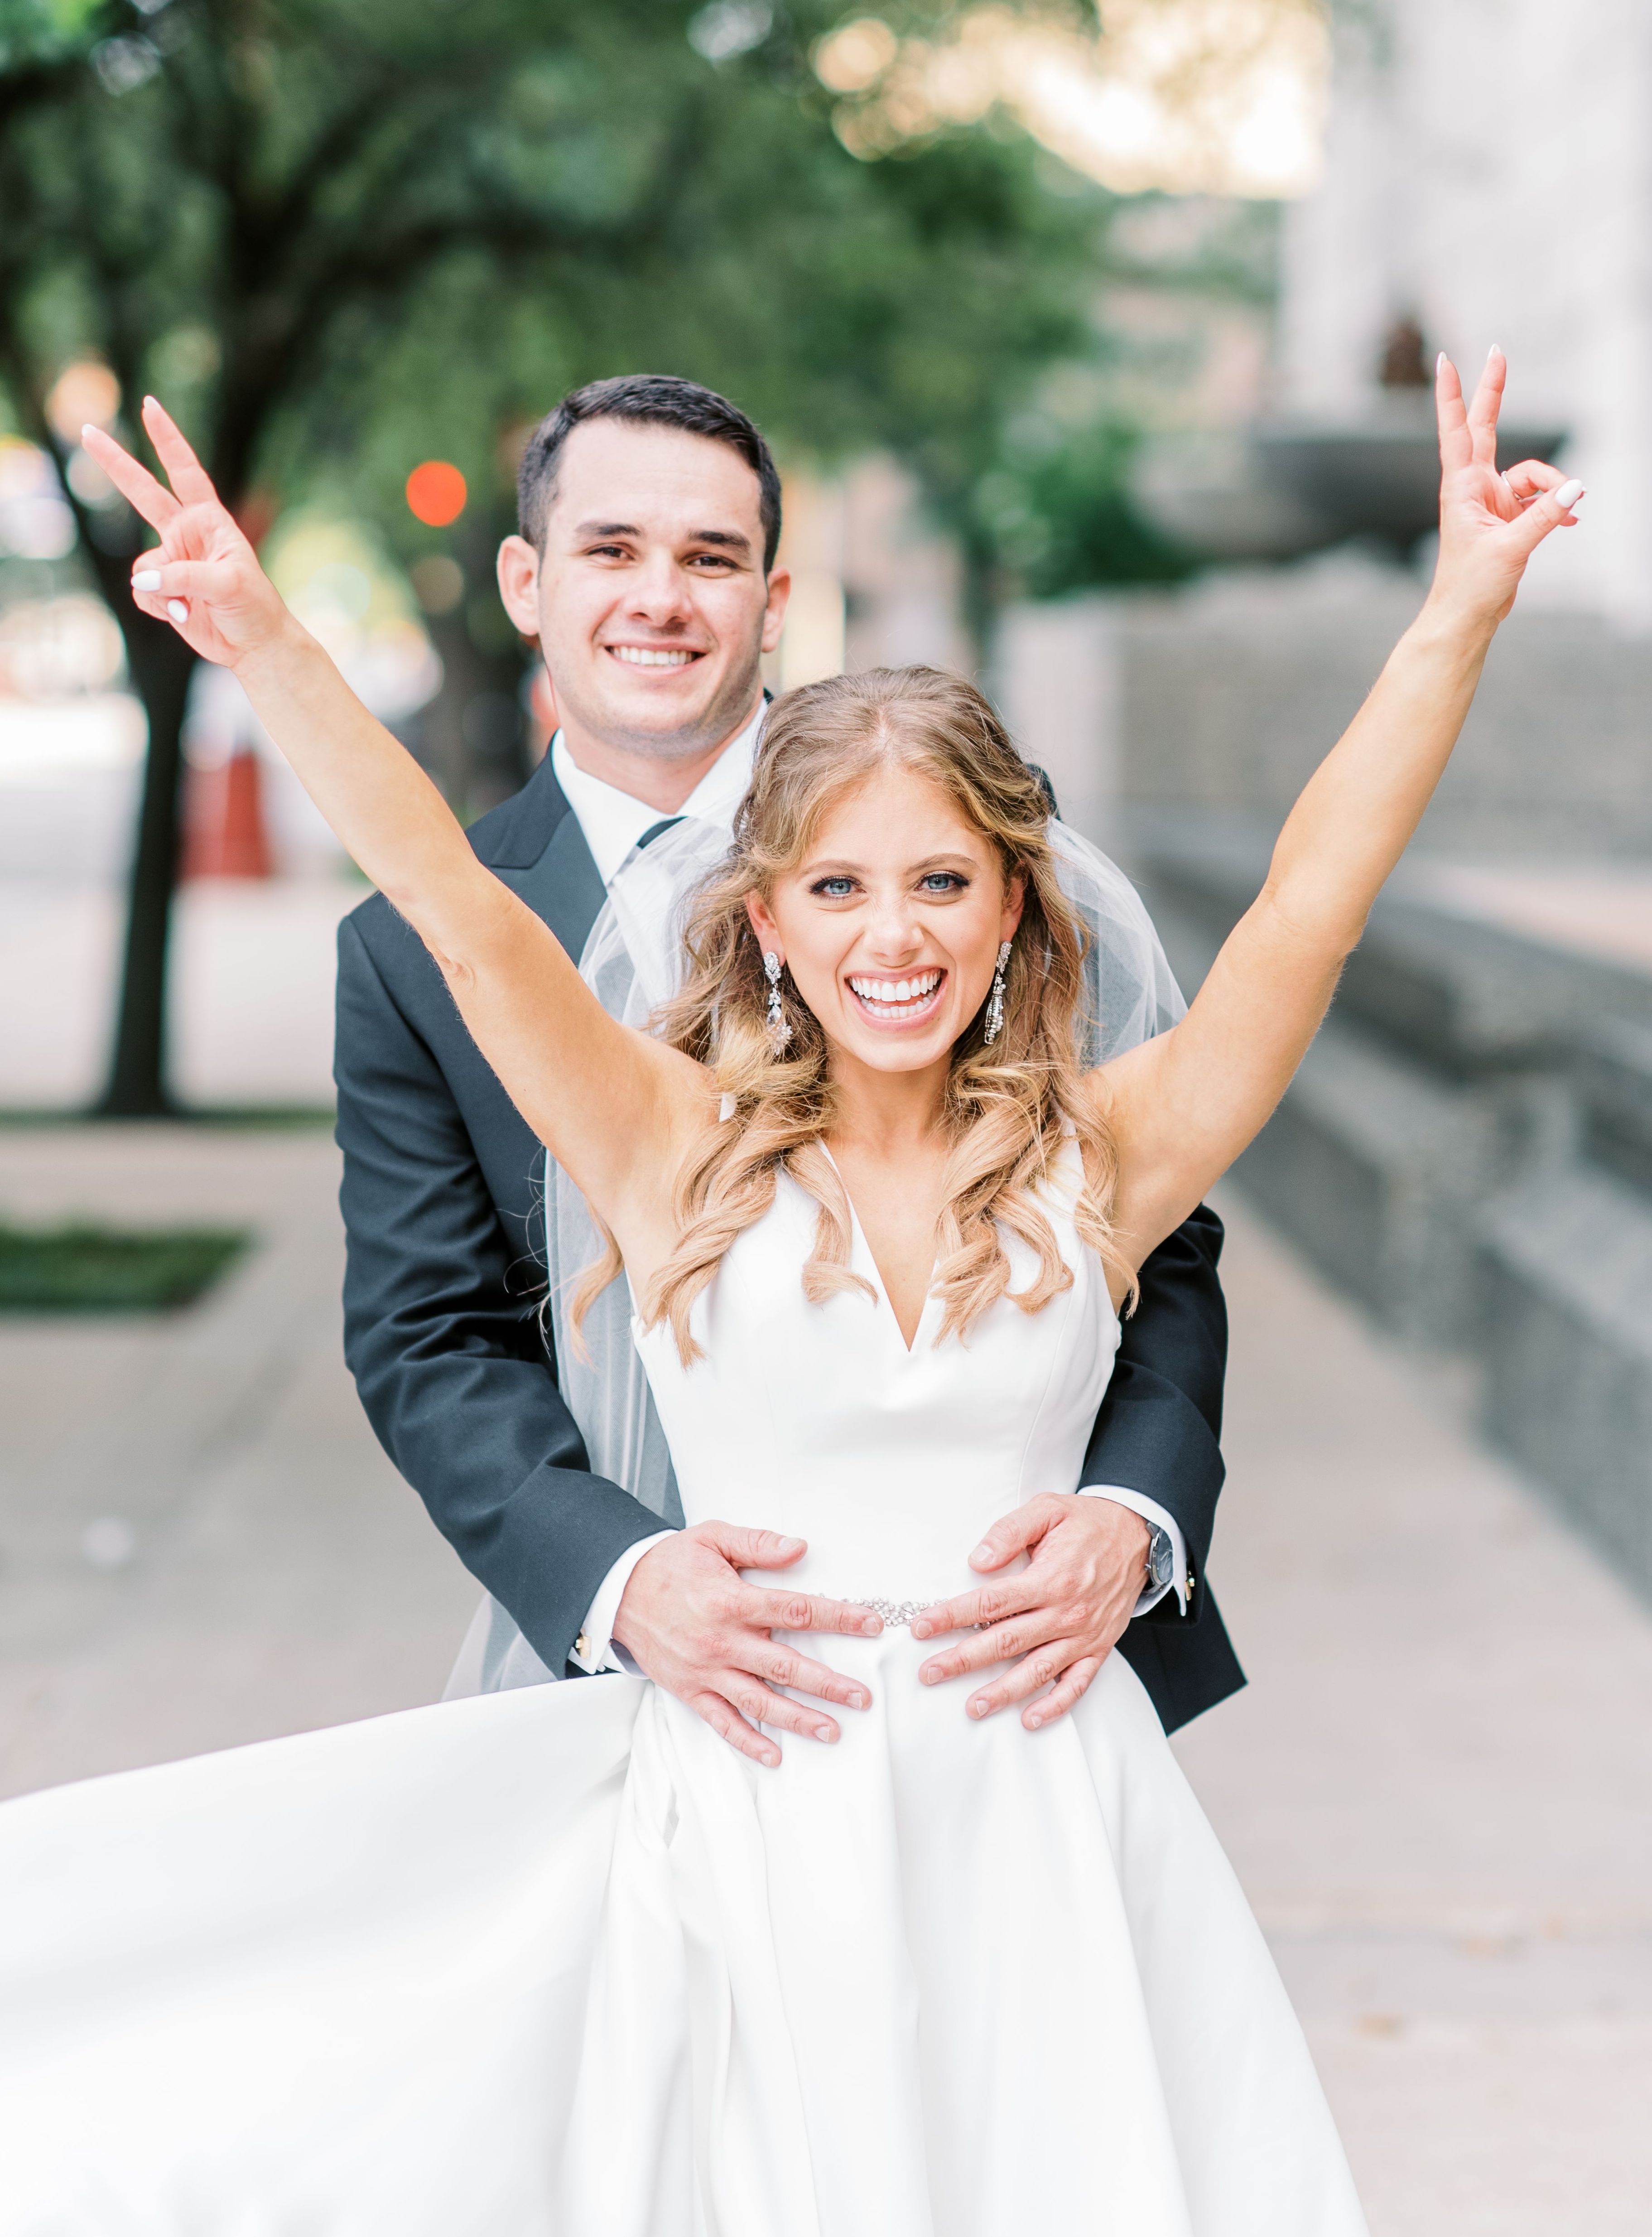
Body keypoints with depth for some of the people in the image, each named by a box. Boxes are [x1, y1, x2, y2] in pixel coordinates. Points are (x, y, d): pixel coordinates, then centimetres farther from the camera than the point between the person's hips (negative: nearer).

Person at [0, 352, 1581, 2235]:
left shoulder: (1094, 1160, 3)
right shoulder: (682, 1148, 0)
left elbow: (1312, 900, -3)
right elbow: (455, 906, -9)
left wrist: (1462, 611, -11)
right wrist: (262, 641, -20)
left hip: (1045, 1828, 2)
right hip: (758, 1845, -1)